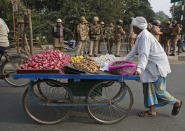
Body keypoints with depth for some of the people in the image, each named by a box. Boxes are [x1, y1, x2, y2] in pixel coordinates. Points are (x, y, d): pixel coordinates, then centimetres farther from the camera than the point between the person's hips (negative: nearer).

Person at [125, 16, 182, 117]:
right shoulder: (140, 36, 8)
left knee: (158, 90, -2)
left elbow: (144, 55, -34)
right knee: (148, 86, 7)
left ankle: (176, 102, 23)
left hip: (158, 65, -9)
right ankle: (152, 111, 16)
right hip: (151, 65, 10)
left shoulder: (145, 36, -23)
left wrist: (139, 69, -43)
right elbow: (134, 50, 16)